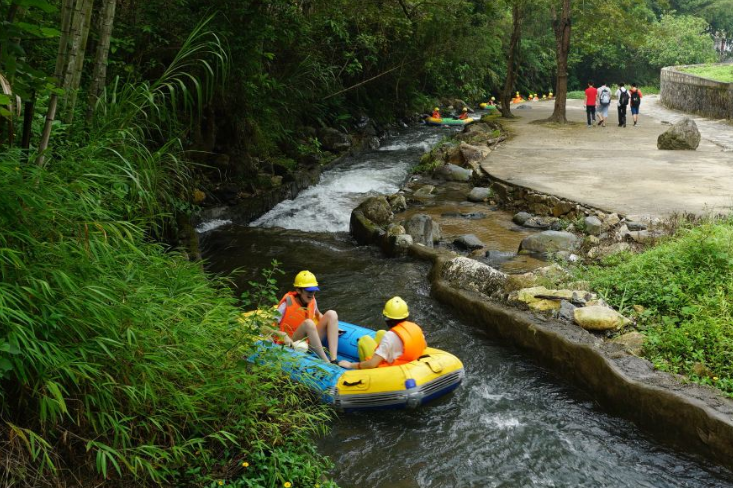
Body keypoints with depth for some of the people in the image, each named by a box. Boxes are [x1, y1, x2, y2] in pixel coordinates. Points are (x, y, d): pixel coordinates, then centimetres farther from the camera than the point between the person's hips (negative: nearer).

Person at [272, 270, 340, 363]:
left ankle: (333, 360, -25)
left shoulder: (312, 300, 1)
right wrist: (283, 335, -35)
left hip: (309, 343, 7)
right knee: (308, 323, -34)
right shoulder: (288, 304, -17)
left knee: (331, 314, -9)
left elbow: (318, 314, 24)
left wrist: (331, 326, 8)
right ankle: (326, 362, -31)